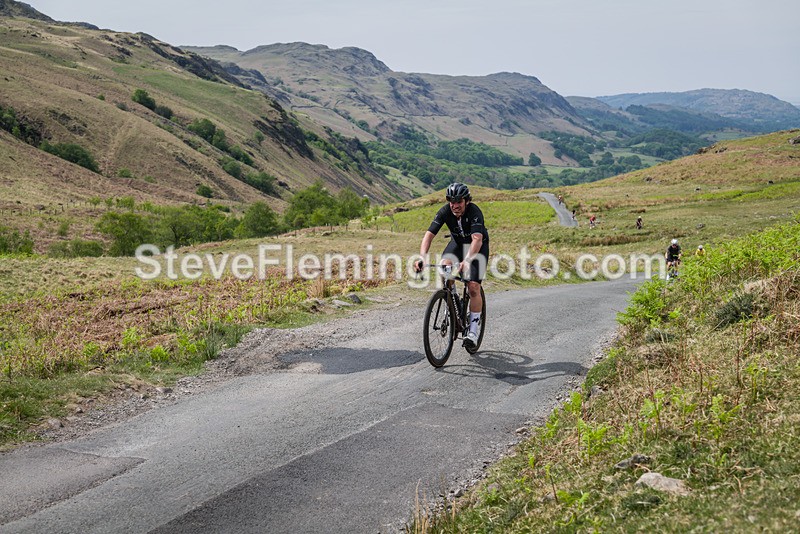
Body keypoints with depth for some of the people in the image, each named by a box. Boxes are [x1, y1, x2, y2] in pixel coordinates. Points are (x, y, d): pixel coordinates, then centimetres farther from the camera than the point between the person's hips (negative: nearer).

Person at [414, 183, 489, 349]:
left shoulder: (474, 212, -34)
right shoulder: (445, 211, -23)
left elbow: (477, 240, -47)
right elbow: (429, 235, -30)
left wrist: (466, 261, -63)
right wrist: (422, 257, -47)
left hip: (478, 246, -3)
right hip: (457, 242, 3)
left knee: (473, 287, -16)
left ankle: (473, 331, -5)